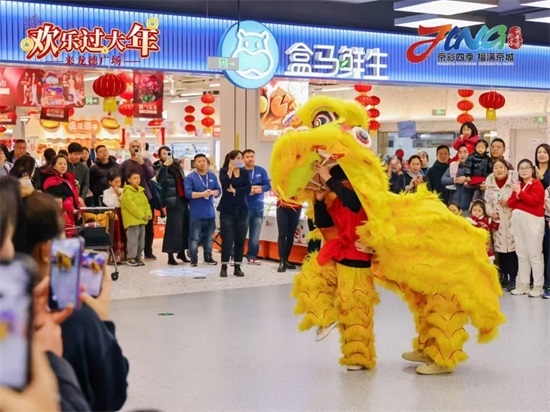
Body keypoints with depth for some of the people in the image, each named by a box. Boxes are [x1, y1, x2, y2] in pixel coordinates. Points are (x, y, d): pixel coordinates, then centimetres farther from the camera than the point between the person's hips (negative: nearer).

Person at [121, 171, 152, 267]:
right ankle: (131, 258, -2)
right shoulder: (127, 192, -10)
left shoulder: (141, 191, 16)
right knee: (133, 239, -8)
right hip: (132, 219, -8)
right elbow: (131, 205, -18)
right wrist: (141, 215, -18)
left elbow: (146, 204, 13)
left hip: (142, 220, 8)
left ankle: (138, 257, 21)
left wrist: (148, 214, -4)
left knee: (141, 240, 12)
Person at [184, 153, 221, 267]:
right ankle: (193, 259, 1)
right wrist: (202, 194, -23)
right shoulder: (190, 178, -6)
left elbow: (218, 190, 7)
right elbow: (188, 193, -15)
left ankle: (208, 257, 24)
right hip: (196, 214, -5)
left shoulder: (212, 176, 9)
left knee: (208, 237, 13)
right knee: (195, 238, -4)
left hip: (210, 213, 5)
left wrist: (212, 192, -16)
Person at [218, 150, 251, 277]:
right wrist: (230, 171, -15)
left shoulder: (244, 172, 8)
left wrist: (235, 191, -13)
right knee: (227, 239, -6)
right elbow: (225, 185, -18)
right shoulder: (224, 171, 0)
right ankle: (224, 267, 2)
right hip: (227, 209, -3)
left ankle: (238, 267, 10)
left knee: (240, 239, 3)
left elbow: (248, 188, -3)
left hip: (242, 209, 3)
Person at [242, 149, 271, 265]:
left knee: (255, 235, 9)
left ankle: (252, 256, 18)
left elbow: (268, 185, 2)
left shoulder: (261, 171, 5)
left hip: (258, 207, 4)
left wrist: (260, 188, -19)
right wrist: (248, 190, -25)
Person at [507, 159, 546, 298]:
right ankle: (523, 284, 15)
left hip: (532, 220, -7)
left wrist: (520, 192, -14)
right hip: (517, 220, 7)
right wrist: (517, 196, -9)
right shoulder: (518, 184, 16)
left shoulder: (536, 184, -3)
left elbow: (533, 201, -17)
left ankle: (538, 286, -4)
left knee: (534, 254, -6)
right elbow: (510, 203, 9)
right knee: (521, 254, 9)